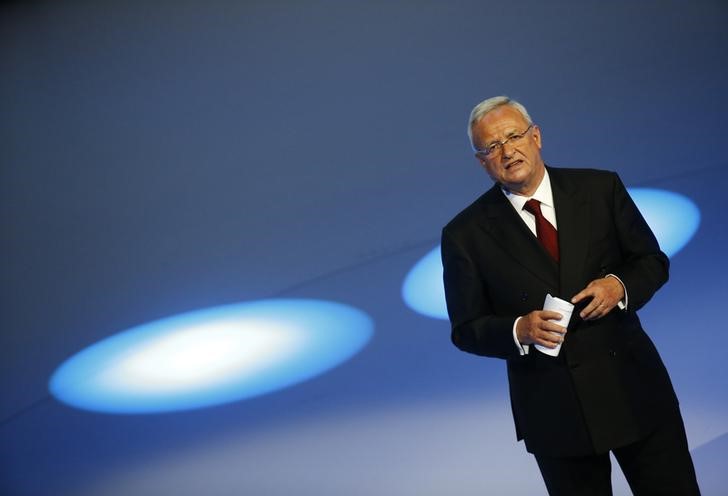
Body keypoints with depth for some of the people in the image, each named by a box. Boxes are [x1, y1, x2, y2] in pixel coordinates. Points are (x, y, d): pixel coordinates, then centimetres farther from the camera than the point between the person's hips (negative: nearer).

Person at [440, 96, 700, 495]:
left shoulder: (601, 188, 0)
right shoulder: (465, 234, -5)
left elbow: (652, 260, 7)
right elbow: (466, 330, -1)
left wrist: (619, 286, -14)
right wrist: (519, 330, -21)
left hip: (633, 386, 2)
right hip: (553, 412, -1)